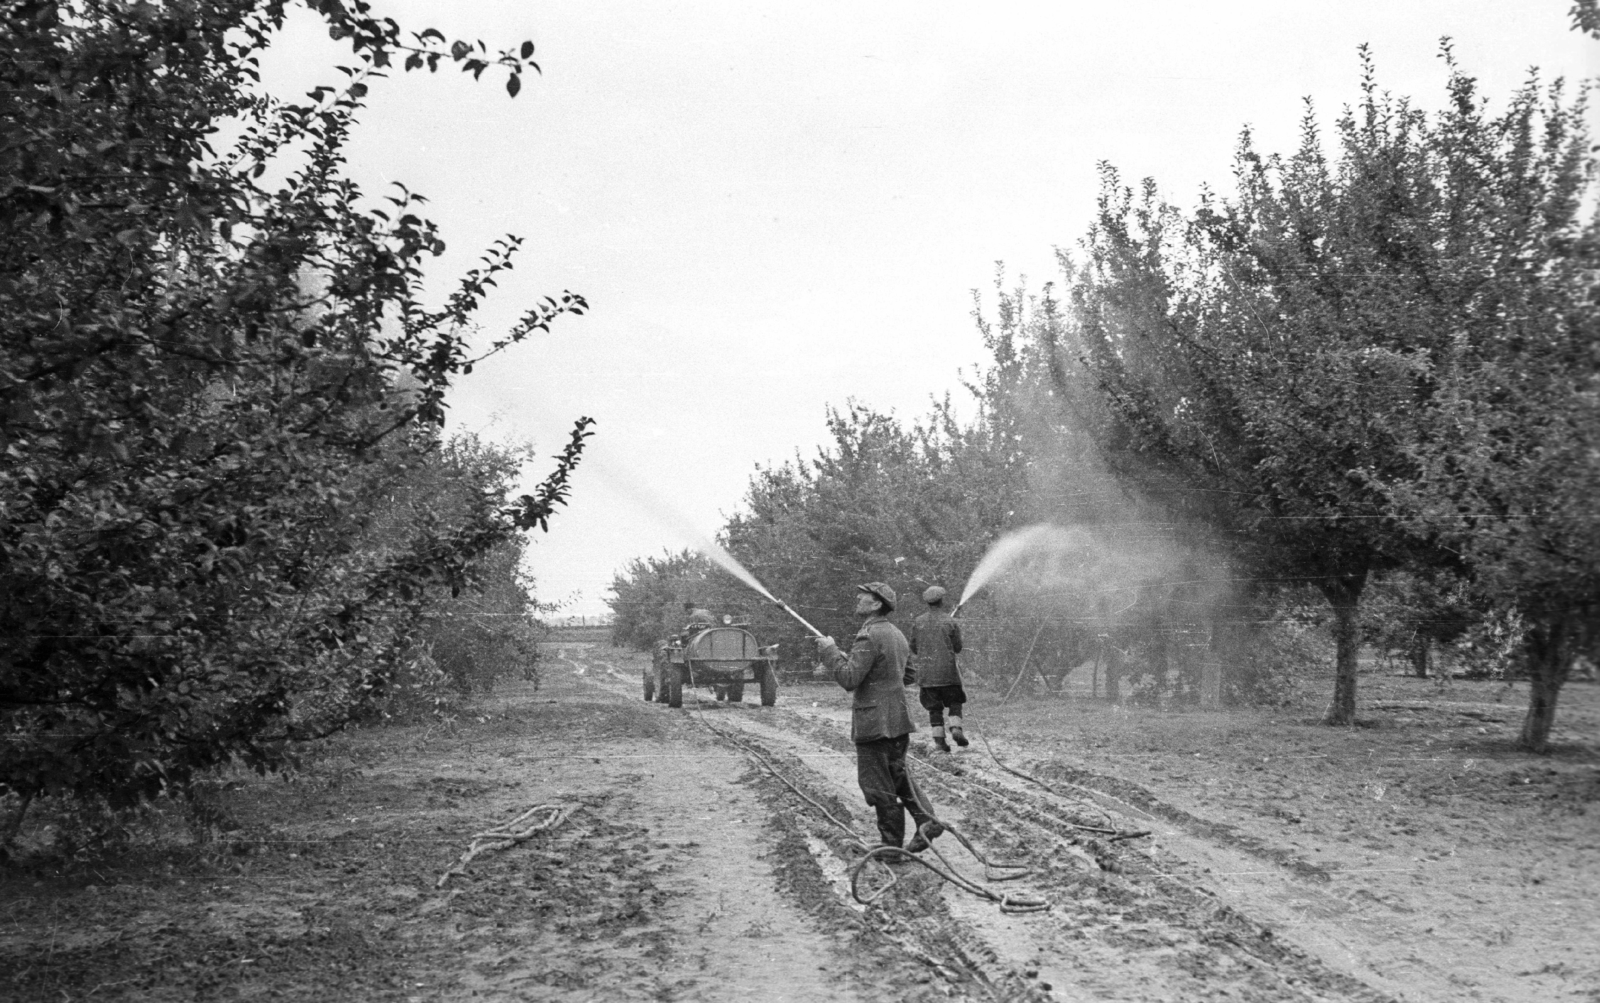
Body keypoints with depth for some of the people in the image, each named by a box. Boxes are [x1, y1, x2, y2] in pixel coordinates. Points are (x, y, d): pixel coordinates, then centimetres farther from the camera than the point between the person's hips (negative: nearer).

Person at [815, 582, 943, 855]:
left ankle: (892, 845, 7)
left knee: (878, 785, 1)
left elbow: (849, 679, -22)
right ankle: (926, 820, 10)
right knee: (897, 775, 22)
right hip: (898, 720, 9)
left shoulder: (869, 637, -18)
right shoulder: (897, 635, 12)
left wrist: (829, 651, -10)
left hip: (874, 723, -9)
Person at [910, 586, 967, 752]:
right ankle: (956, 729, -9)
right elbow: (958, 648, 0)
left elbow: (914, 648, 6)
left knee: (934, 707, 8)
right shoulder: (951, 622, -5)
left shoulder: (918, 622, 2)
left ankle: (939, 740, 2)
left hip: (925, 672, 2)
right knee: (955, 702, 12)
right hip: (947, 671, -2)